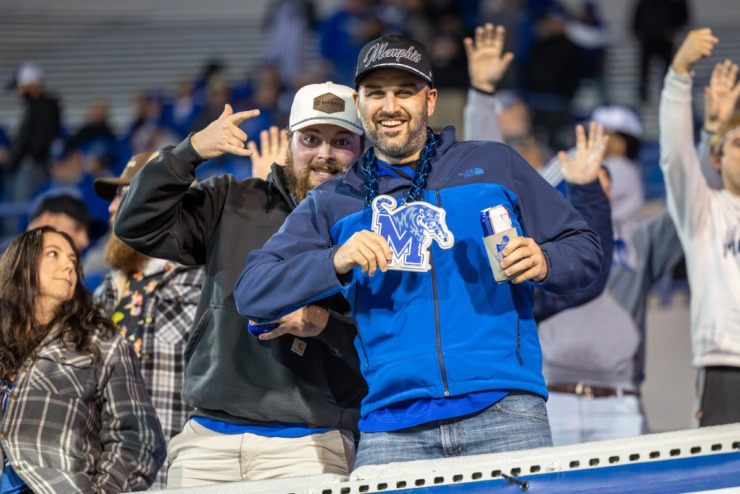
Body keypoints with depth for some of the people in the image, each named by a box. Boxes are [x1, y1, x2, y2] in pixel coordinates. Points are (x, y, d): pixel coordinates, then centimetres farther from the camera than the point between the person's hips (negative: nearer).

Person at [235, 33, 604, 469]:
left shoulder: (495, 166, 16)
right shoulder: (332, 204, 17)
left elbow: (585, 248, 18)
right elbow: (251, 293, 7)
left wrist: (544, 263, -6)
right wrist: (336, 263, -9)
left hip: (503, 413, -1)